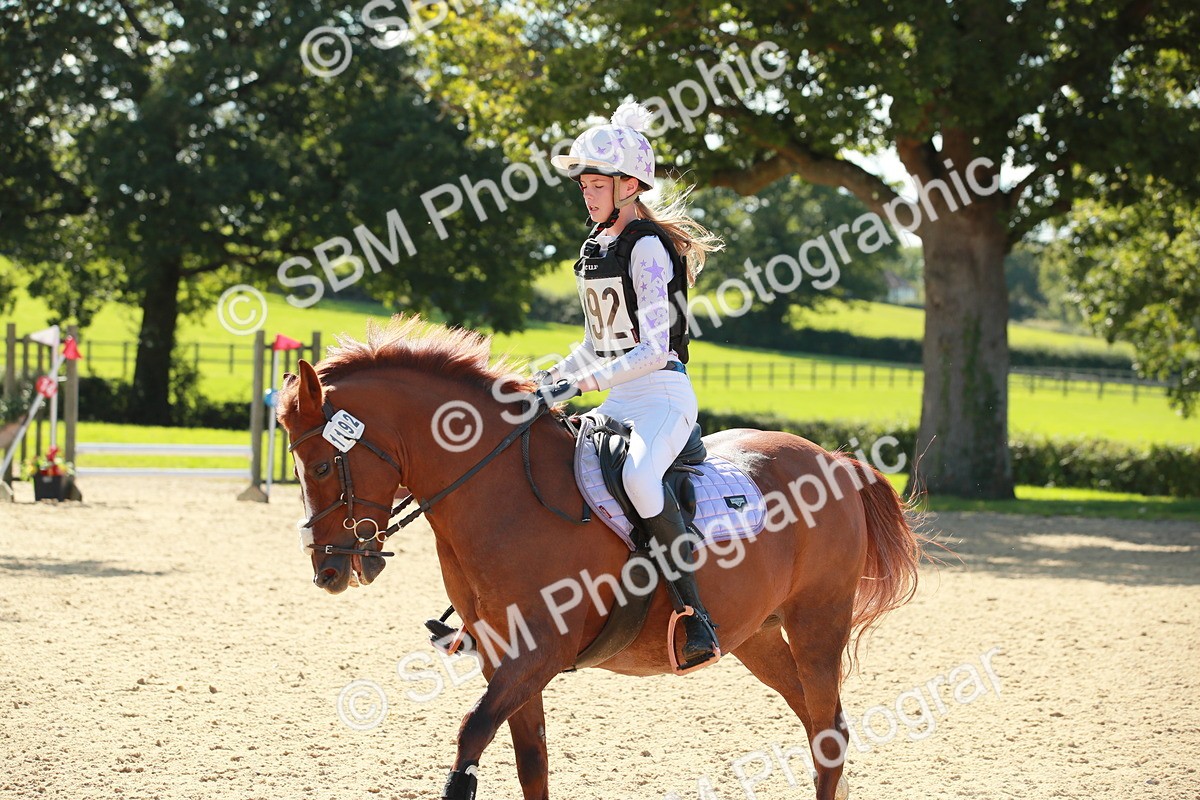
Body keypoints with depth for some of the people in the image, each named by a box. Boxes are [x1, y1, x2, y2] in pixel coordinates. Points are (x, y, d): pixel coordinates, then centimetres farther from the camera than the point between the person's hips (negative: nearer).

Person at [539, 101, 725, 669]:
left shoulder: (648, 248, -12)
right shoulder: (593, 250, 14)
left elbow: (653, 349, -19)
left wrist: (584, 383, -23)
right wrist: (555, 376, 8)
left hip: (663, 393, -9)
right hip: (617, 400, 9)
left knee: (637, 475, -37)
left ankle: (697, 616, -35)